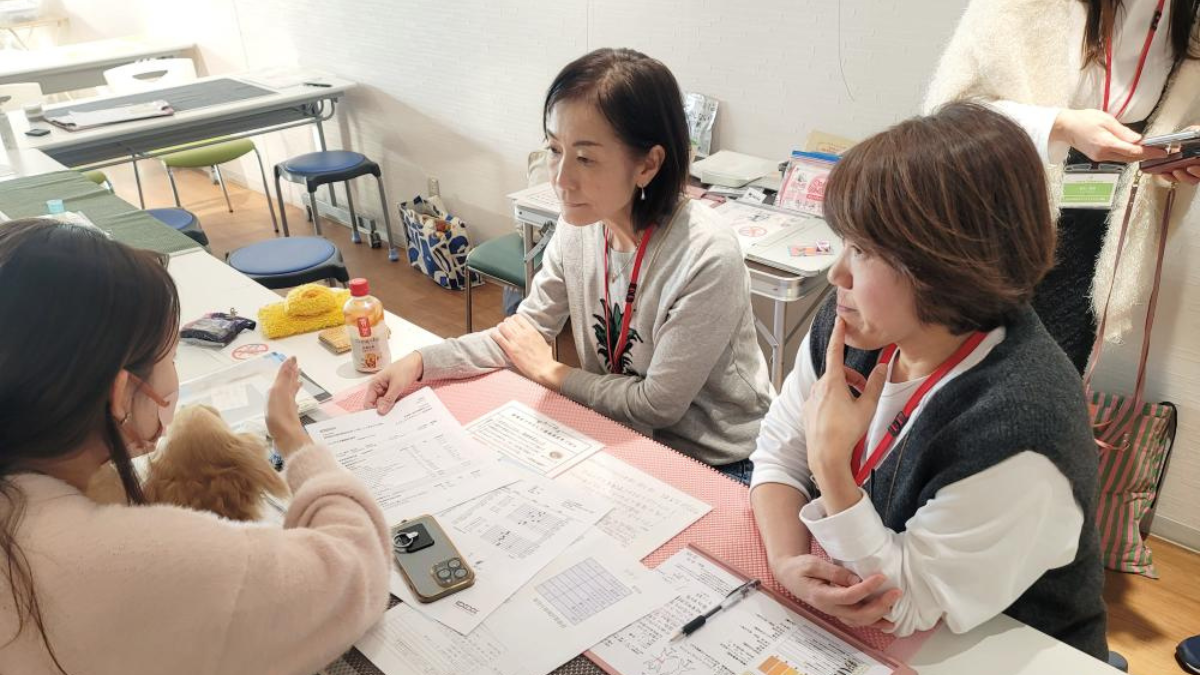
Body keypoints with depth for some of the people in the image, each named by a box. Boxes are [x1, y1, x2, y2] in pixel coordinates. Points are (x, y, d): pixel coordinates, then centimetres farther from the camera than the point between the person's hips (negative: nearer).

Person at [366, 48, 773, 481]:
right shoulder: (579, 224, -9)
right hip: (620, 437, 5)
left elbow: (658, 405, -20)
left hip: (713, 463, -5)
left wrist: (550, 372, -9)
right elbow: (525, 333, 1)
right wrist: (421, 362, -12)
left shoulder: (706, 258, -29)